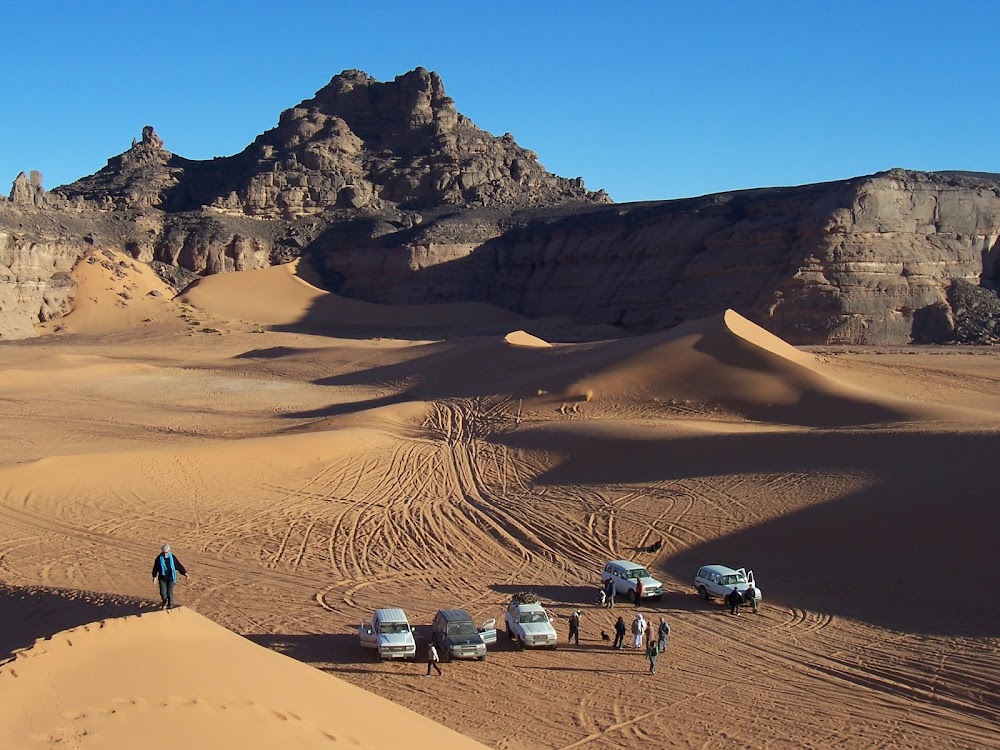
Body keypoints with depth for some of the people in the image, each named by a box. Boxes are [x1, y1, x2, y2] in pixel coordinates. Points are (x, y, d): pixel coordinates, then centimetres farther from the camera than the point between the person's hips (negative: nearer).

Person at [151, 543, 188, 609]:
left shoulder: (172, 557, -5)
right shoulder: (159, 558, -5)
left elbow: (179, 566, -2)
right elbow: (155, 567, 2)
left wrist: (184, 573, -9)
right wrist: (154, 576, -6)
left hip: (171, 577, 0)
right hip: (162, 578, 0)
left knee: (170, 592, -4)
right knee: (163, 592, -5)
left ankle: (170, 605, 14)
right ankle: (164, 601, 27)